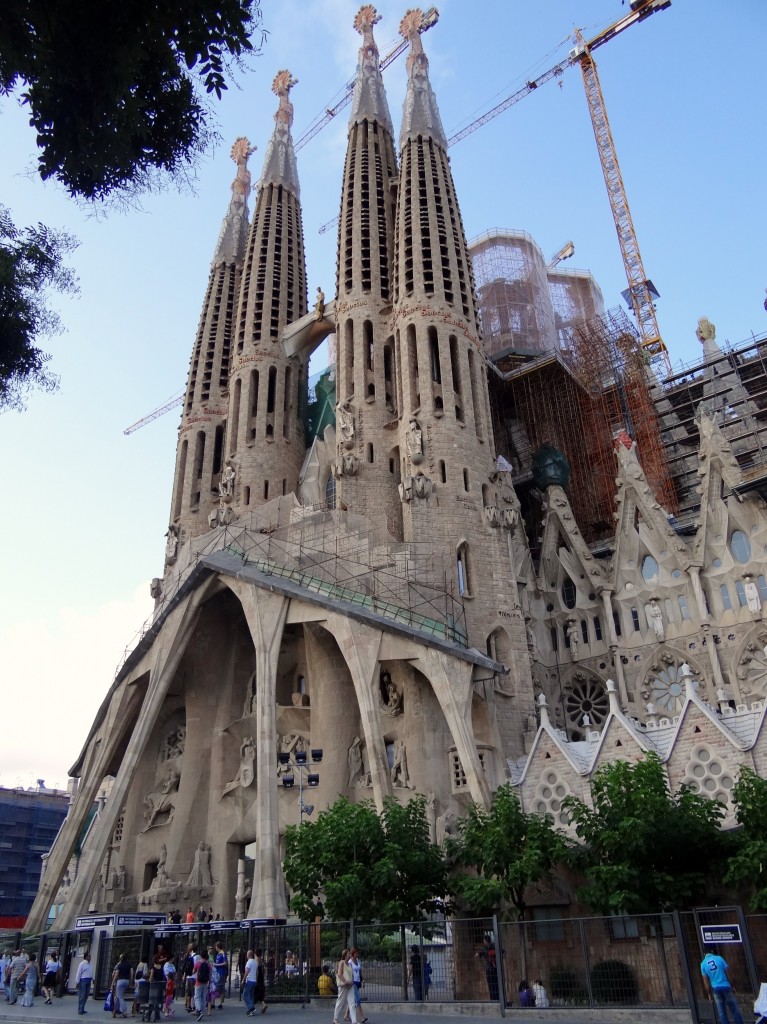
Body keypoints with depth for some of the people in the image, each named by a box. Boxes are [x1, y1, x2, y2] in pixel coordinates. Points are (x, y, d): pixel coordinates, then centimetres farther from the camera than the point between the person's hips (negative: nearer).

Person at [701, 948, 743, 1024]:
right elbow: (727, 973, -2)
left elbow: (706, 981, 0)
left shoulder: (703, 964, -1)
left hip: (716, 989, 1)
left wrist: (709, 994, 8)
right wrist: (732, 986, 9)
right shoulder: (719, 958, -5)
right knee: (734, 1009, 11)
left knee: (721, 1012, 7)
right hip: (726, 986, -1)